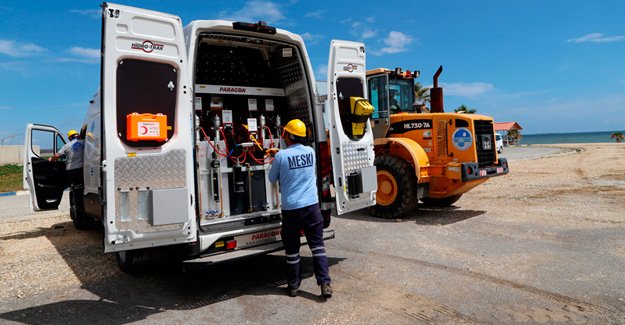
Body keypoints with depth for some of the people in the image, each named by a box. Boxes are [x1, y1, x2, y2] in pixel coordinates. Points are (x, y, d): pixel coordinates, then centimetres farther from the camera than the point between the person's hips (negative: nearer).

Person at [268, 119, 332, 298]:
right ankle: (325, 284, 5)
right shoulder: (310, 151, 4)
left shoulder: (281, 156, -8)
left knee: (292, 250, 12)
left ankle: (293, 286, 23)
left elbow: (272, 179, 7)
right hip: (311, 206, 3)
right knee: (317, 246, 8)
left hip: (291, 209, -2)